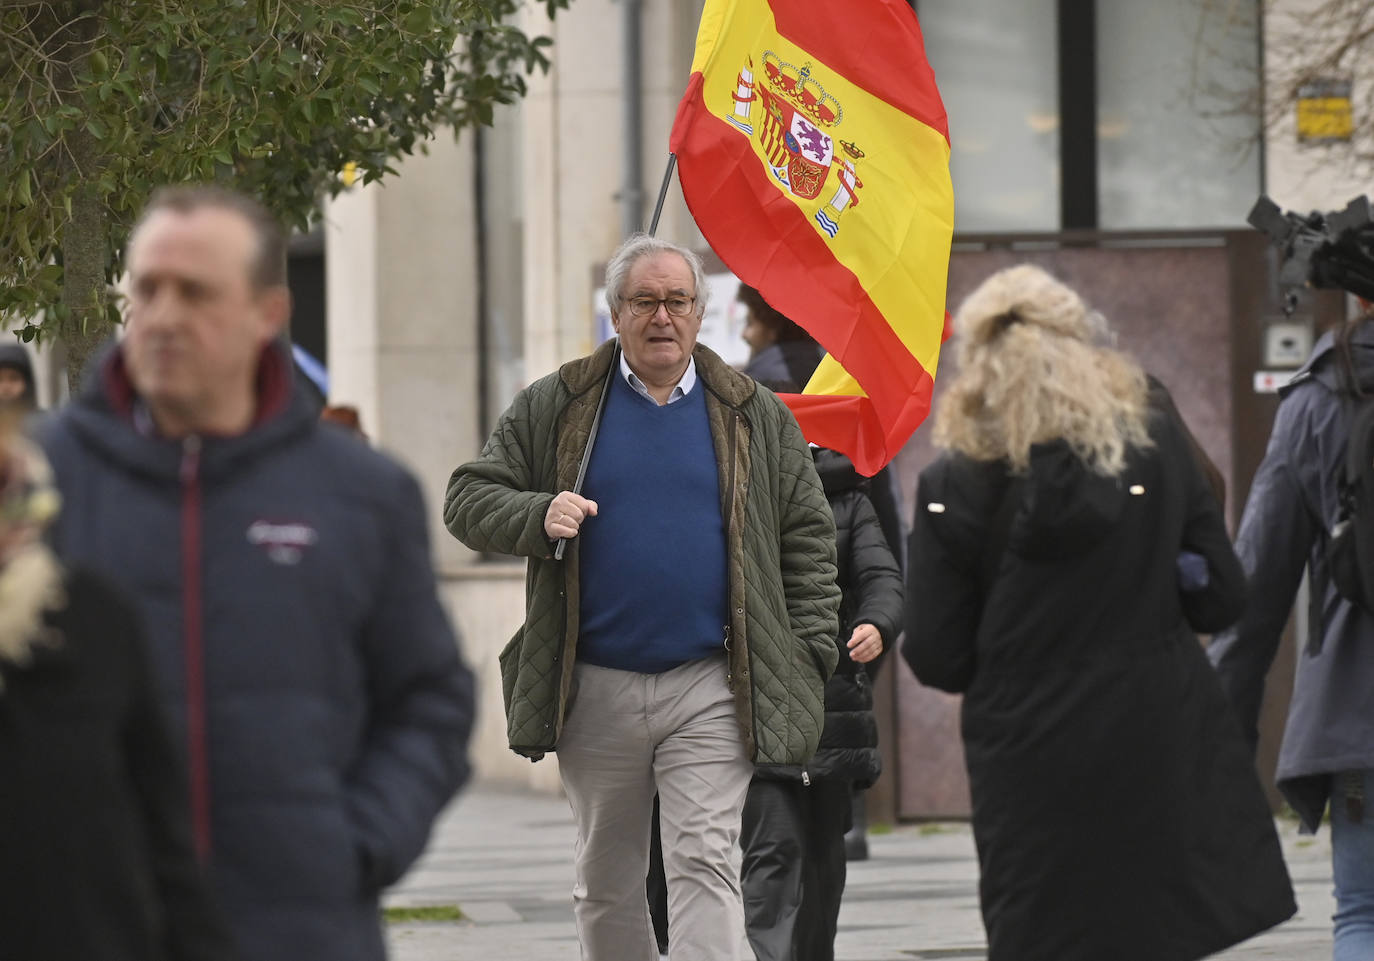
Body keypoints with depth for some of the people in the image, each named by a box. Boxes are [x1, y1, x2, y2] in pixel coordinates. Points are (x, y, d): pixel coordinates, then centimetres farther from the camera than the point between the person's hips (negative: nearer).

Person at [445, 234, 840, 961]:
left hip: (711, 689, -1)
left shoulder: (753, 415, 8)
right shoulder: (556, 408, 7)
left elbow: (807, 535, 10)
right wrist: (538, 517, -14)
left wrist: (809, 653, 1)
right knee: (606, 879, 11)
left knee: (703, 862, -10)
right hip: (595, 691, 1)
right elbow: (468, 499, 7)